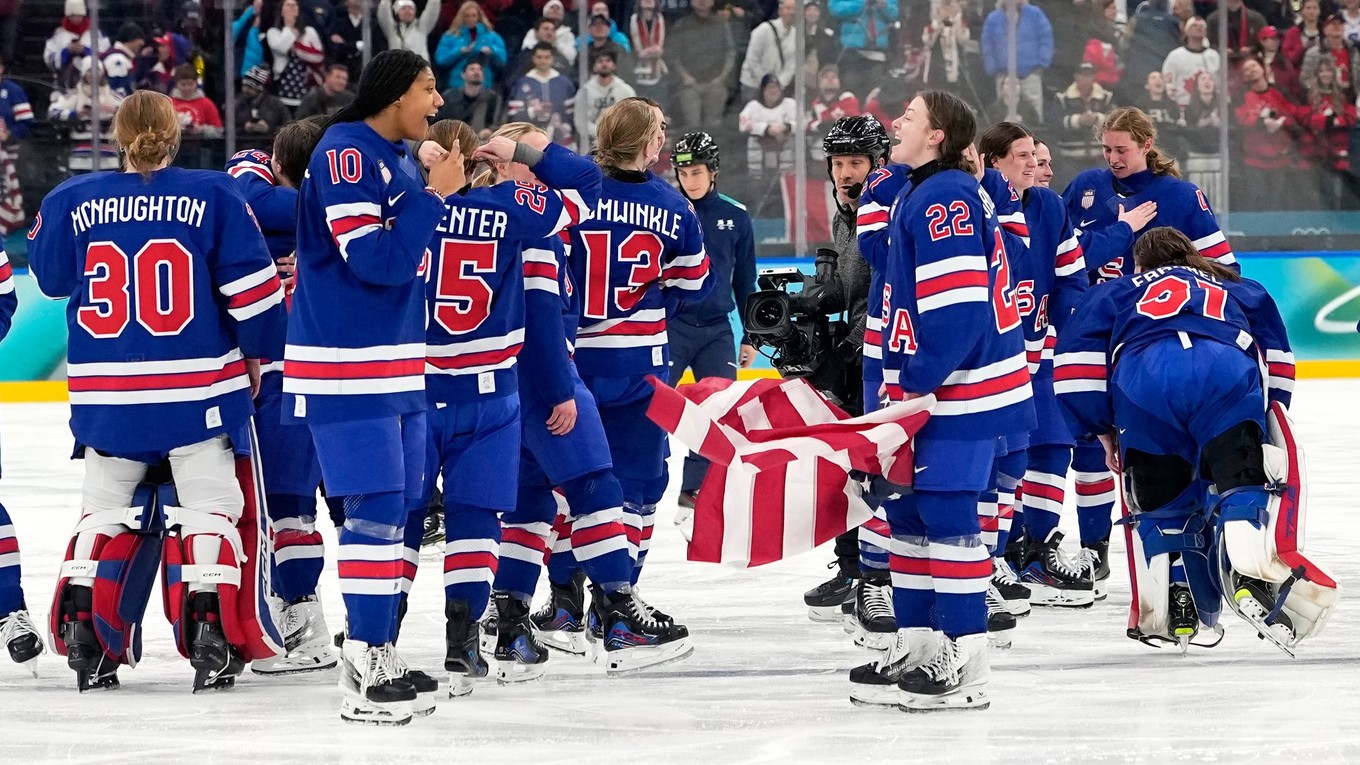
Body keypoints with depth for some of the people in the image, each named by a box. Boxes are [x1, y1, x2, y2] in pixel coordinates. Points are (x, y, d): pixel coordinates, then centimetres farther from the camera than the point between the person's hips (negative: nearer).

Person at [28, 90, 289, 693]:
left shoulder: (72, 202, -1)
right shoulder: (213, 197, -7)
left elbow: (51, 276, 15)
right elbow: (251, 288, -7)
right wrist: (258, 352, 8)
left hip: (106, 392, 2)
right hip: (200, 387, -2)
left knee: (105, 508, 15)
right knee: (207, 506, 4)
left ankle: (84, 639, 9)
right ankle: (211, 640, -5)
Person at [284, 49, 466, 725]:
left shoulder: (397, 159, 14)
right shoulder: (346, 154, -14)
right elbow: (374, 259, -21)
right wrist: (433, 194, -16)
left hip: (394, 363, 10)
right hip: (345, 365, -10)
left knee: (393, 510, 11)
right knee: (375, 509, -13)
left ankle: (376, 657, 17)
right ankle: (363, 674, -12)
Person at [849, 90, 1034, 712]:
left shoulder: (946, 198, -16)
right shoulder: (923, 195, 17)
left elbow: (958, 307, -24)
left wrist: (918, 384, -21)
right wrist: (899, 384, 22)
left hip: (963, 387, -11)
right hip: (926, 388, 11)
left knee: (946, 514, -10)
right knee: (909, 509, 13)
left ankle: (964, 666, -8)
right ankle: (915, 649, 20)